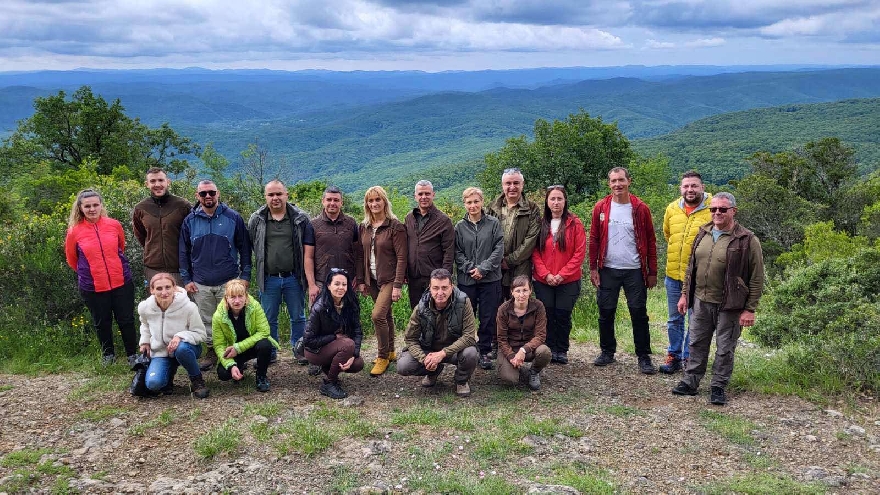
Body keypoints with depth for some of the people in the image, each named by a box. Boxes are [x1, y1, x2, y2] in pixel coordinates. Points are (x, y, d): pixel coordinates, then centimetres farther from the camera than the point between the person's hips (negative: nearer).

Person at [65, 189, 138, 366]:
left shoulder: (114, 225, -5)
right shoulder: (74, 232, -8)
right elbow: (71, 259, 9)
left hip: (121, 282, 1)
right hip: (93, 287, 0)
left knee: (126, 320, 10)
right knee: (102, 323, 15)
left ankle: (132, 355, 26)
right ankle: (108, 355, 35)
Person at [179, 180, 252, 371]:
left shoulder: (233, 218, -1)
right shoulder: (190, 221, 4)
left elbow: (245, 249, 2)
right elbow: (183, 253, 9)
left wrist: (245, 275, -2)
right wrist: (186, 280, 5)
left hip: (229, 282, -2)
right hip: (201, 284, 2)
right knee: (207, 321, 10)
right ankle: (211, 352, 23)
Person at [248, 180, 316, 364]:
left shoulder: (300, 219, -2)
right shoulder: (256, 220, 3)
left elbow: (308, 254, -6)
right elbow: (248, 250, 8)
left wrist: (311, 283, -11)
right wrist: (246, 278, 2)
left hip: (293, 278, -1)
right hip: (268, 279, 1)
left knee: (298, 317, 11)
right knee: (268, 319, 11)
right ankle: (269, 353, 25)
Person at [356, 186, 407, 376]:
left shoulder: (395, 226, -10)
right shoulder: (364, 227, 8)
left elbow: (401, 257, -13)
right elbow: (361, 256, 12)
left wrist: (397, 285, -17)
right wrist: (361, 280, 8)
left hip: (389, 280, -6)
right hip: (372, 280, 6)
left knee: (378, 315, -15)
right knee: (385, 315, 15)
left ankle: (383, 356, -1)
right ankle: (390, 352, 27)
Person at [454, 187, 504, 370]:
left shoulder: (493, 223, 1)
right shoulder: (460, 226, 5)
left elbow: (499, 249, -5)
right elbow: (457, 252, 3)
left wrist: (483, 268, -12)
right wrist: (470, 268, -12)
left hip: (490, 279, -1)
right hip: (466, 279, 1)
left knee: (488, 318, 4)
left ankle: (485, 352, 15)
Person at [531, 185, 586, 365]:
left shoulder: (574, 223, -3)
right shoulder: (541, 224, 4)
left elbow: (580, 253, -7)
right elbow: (535, 252, 2)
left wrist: (563, 274, -13)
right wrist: (545, 274, -11)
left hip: (568, 281, -2)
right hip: (543, 281, 2)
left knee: (563, 316, 2)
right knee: (547, 316, 4)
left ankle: (562, 351, 16)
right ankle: (550, 349, 15)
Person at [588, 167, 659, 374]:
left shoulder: (640, 208, -2)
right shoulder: (601, 207, 1)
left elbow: (650, 242, 1)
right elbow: (594, 239, 4)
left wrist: (652, 272, -1)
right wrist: (593, 268, -1)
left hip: (634, 271, -1)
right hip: (608, 270, 2)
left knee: (639, 314, 2)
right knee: (606, 312, 9)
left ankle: (644, 357, 11)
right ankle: (607, 352, 23)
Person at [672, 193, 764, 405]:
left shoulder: (747, 241, -10)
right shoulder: (703, 234, 7)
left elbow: (757, 278, -9)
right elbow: (691, 267, 16)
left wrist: (750, 309, -11)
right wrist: (685, 294, 13)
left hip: (729, 306, -5)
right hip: (701, 301, 5)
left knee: (725, 349, 6)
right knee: (697, 344, 13)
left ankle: (718, 387, 20)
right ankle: (690, 382, 24)